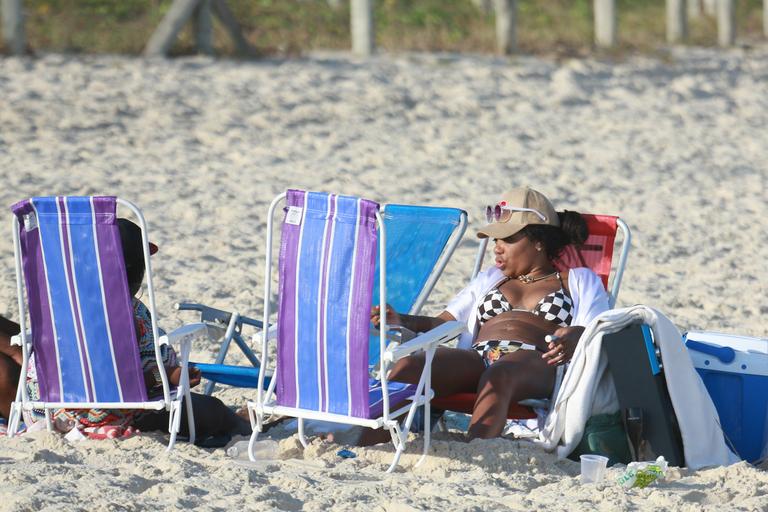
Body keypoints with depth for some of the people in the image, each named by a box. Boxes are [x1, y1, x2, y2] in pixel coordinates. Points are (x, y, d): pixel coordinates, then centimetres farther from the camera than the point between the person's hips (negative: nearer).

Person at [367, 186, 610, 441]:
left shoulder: (579, 281, 24)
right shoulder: (490, 279, 37)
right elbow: (443, 324, 27)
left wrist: (576, 337, -18)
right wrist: (403, 322, 6)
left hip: (535, 363, -4)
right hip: (476, 358, 4)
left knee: (497, 376, -43)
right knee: (408, 367, -30)